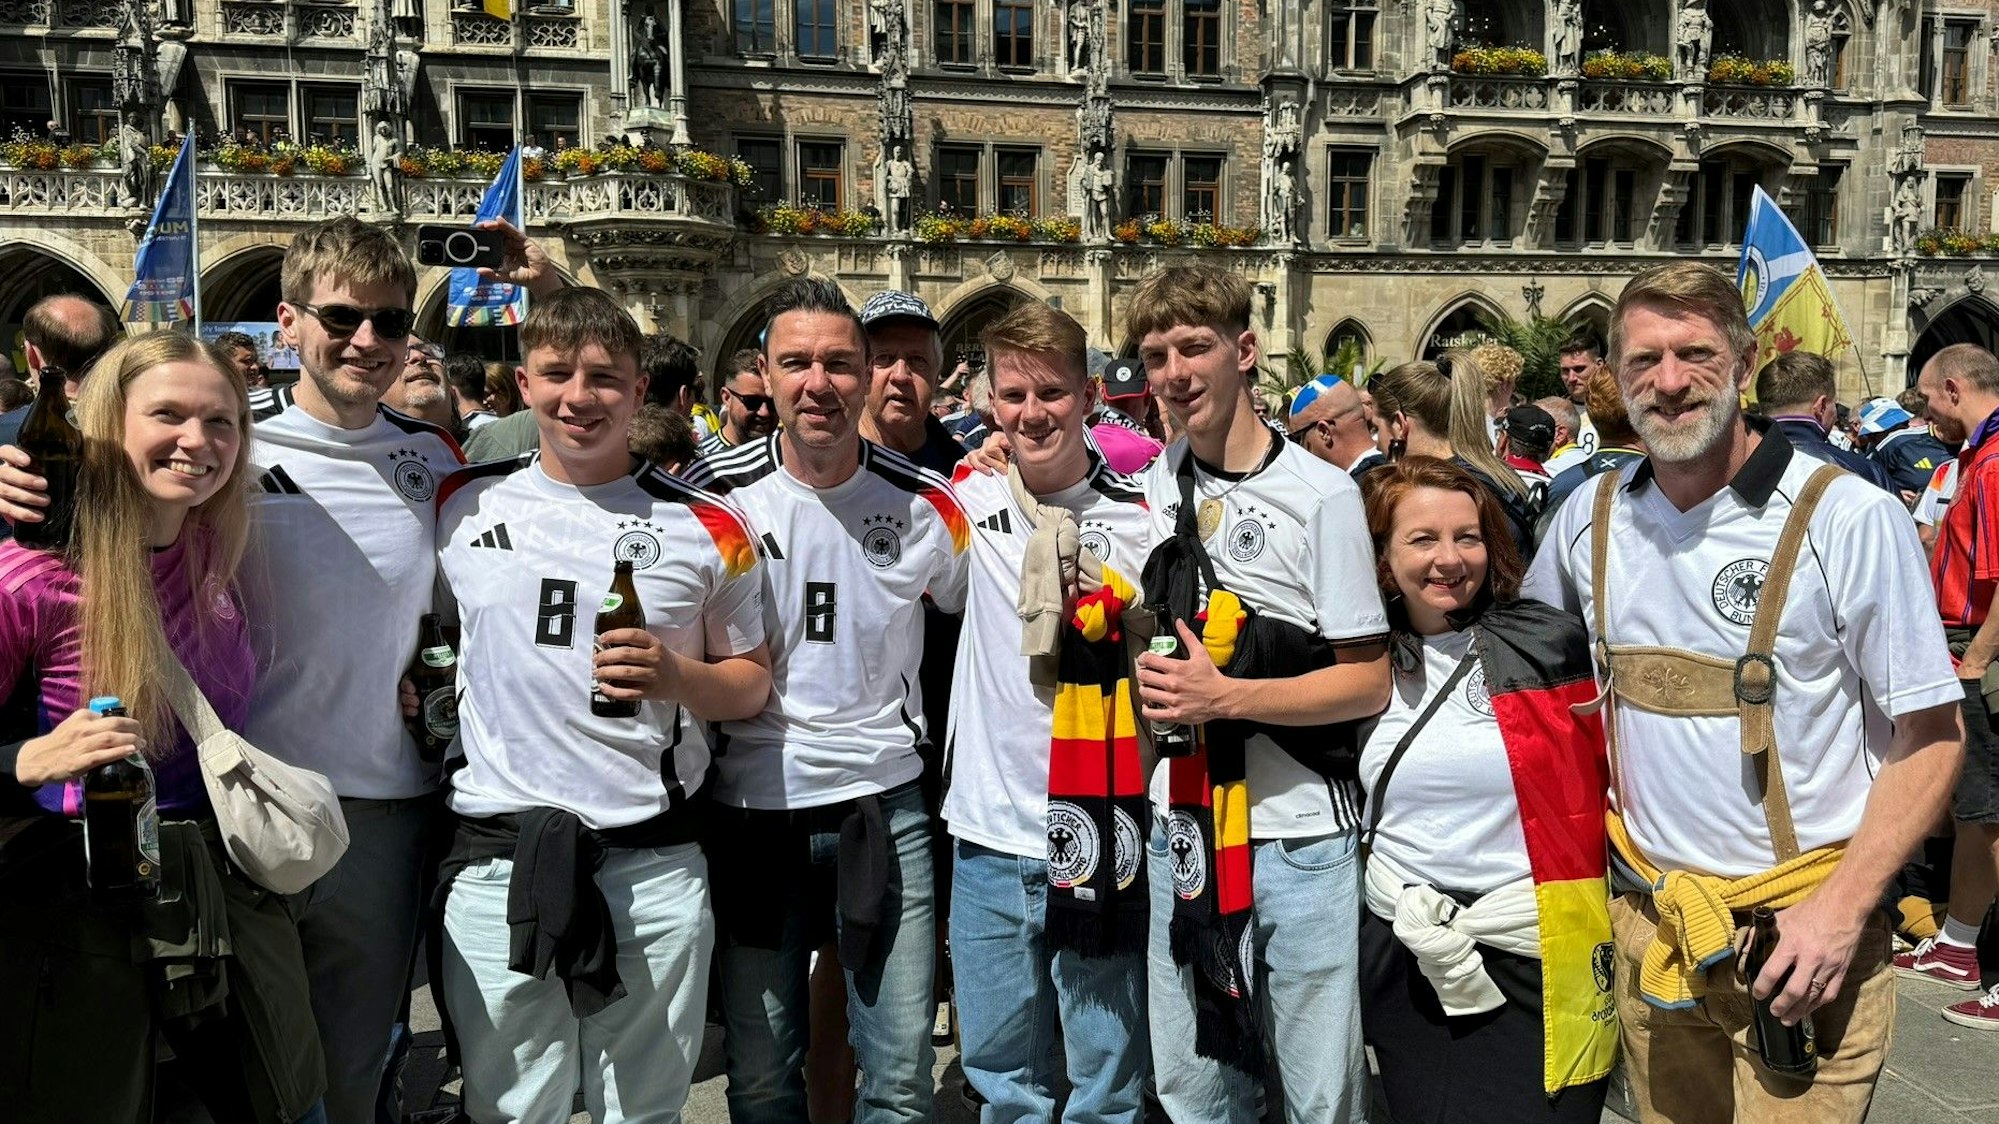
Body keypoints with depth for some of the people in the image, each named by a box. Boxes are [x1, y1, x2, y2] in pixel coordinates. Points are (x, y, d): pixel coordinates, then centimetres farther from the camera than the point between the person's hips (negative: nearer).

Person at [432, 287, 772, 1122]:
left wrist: (677, 676, -12)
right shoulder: (460, 506, 5)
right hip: (498, 855, 1)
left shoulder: (707, 528, 1)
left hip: (656, 861, 0)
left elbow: (752, 683, 7)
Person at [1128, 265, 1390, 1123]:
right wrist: (1151, 671, 2)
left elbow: (1369, 683, -11)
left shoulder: (1321, 494, -10)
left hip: (1301, 835, -5)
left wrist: (1226, 697, -21)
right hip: (1182, 825, 5)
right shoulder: (1159, 481, 7)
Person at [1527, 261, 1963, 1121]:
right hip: (1647, 919, 4)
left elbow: (1930, 734, -9)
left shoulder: (1850, 518, -12)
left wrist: (1841, 910, -17)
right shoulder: (1591, 515, 1)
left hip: (1801, 932, -4)